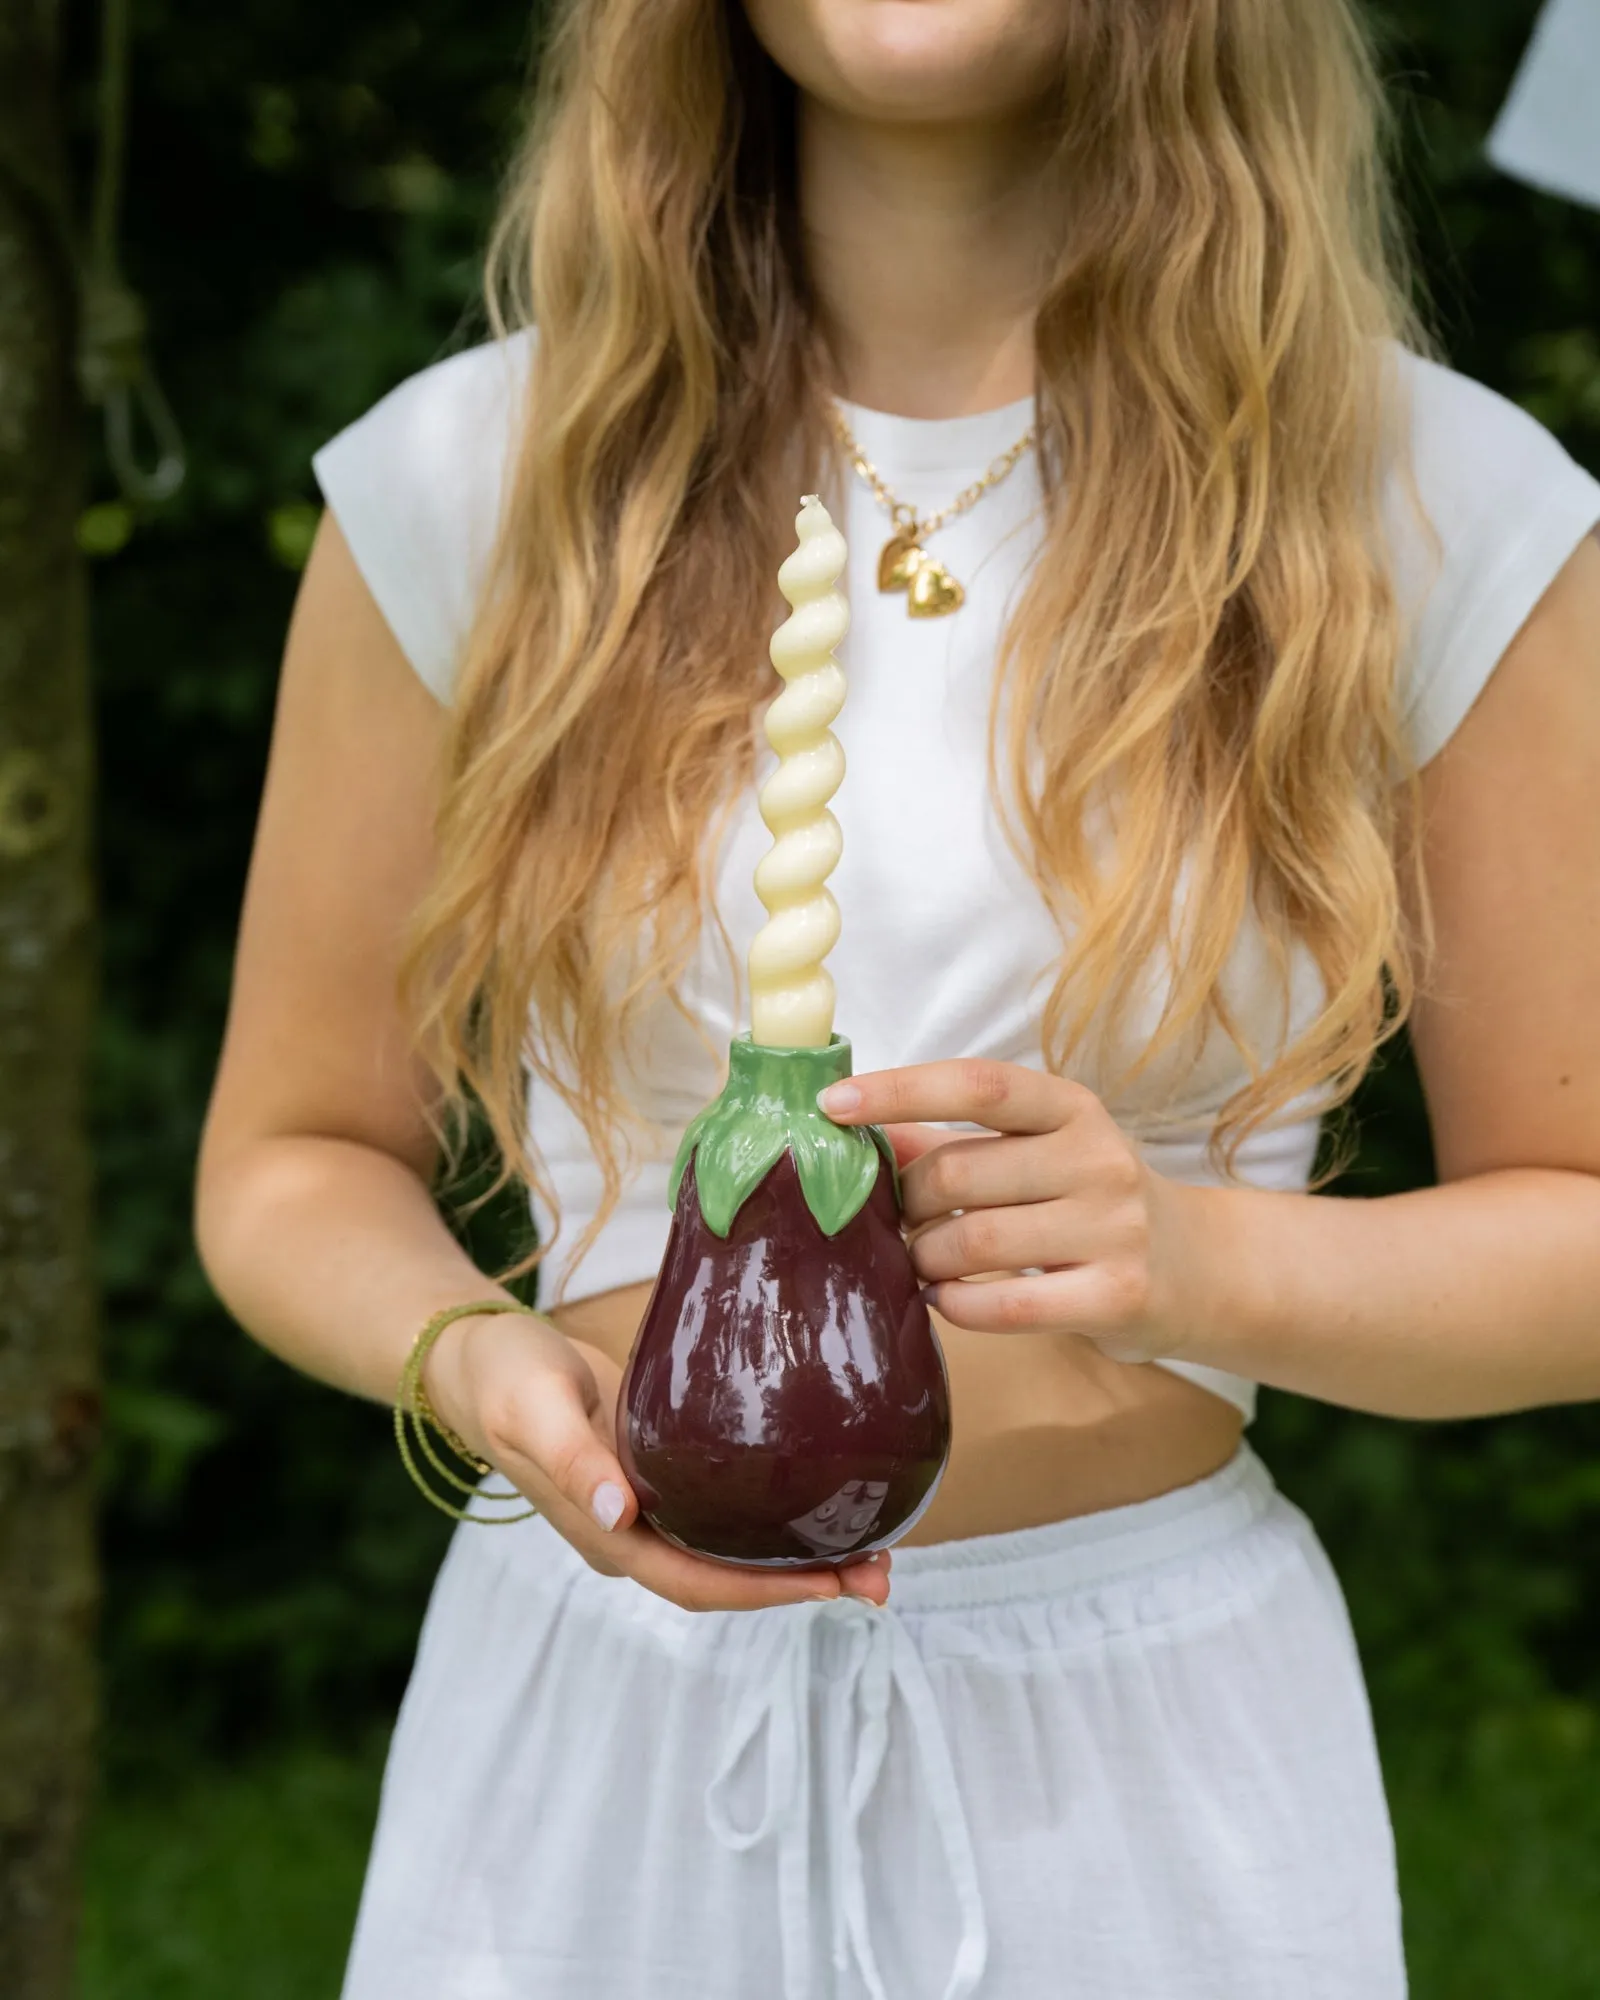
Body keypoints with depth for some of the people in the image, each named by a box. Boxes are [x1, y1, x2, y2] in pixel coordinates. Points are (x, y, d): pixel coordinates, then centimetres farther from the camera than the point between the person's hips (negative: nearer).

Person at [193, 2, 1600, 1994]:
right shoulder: (468, 482, -4)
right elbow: (293, 1163, 3)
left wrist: (1196, 1264, -21)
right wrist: (475, 1359, -19)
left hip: (1150, 1757, 0)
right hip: (588, 1730, 1)